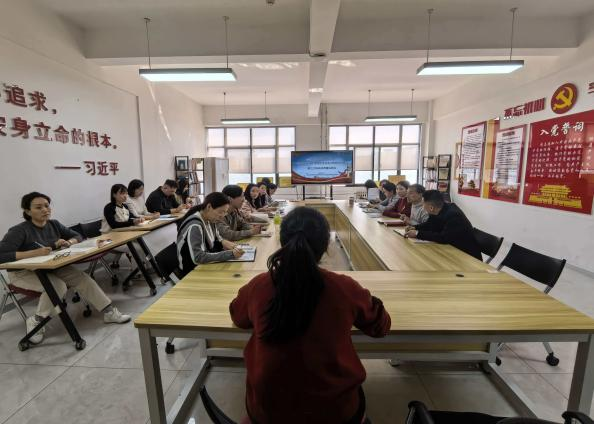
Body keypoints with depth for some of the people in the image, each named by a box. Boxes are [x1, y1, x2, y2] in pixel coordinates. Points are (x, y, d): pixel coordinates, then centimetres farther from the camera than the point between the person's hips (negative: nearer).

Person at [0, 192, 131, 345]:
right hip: (24, 272, -5)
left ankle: (109, 312, -11)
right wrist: (35, 252, -37)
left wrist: (68, 243, -15)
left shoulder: (54, 224, -1)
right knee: (58, 286, -32)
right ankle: (35, 321, -5)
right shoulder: (19, 231, -19)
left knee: (83, 279, -16)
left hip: (51, 268, 5)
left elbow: (77, 236, 8)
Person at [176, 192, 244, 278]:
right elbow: (198, 258, -30)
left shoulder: (210, 221, -2)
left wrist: (223, 242, -8)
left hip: (206, 265, 7)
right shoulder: (194, 226, -24)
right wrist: (230, 254, -33)